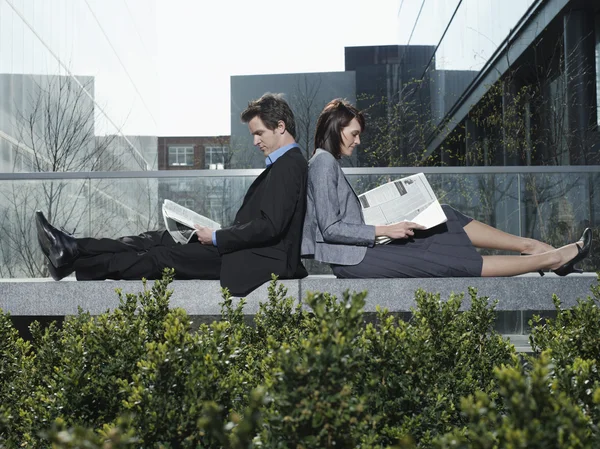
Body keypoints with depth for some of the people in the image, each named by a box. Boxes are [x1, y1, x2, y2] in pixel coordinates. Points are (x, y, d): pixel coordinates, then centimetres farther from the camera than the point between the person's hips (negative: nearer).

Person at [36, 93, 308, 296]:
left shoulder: (289, 165, -15)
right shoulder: (283, 164, 18)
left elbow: (269, 227, -24)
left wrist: (217, 238, -16)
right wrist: (220, 233, 5)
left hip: (261, 259, -9)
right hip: (250, 249, 9)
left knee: (163, 256, -11)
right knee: (158, 239, 1)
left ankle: (76, 262, -7)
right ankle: (75, 250, -4)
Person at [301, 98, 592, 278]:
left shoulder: (327, 162, 18)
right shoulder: (324, 162, -12)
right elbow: (330, 228, -20)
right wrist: (385, 230, -16)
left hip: (358, 249, 10)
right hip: (350, 259, -10)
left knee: (445, 219, 5)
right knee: (447, 261, -10)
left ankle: (532, 246, 3)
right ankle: (549, 259, -6)